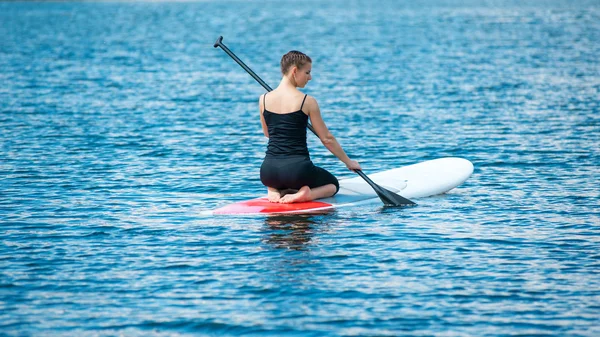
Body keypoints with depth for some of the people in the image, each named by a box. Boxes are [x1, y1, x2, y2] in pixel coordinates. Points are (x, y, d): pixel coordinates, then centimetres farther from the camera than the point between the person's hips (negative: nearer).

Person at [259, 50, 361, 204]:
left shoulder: (263, 99, 2)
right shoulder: (307, 101, -8)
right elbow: (327, 139, -2)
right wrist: (348, 162, 10)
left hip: (268, 170, 4)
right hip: (297, 170, -4)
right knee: (332, 184, 26)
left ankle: (274, 191, 7)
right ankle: (306, 194, -6)